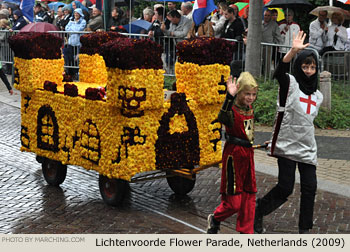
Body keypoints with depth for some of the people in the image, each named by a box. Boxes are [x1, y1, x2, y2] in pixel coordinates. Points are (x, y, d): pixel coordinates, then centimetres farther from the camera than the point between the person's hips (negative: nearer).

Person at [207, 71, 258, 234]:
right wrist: (230, 97, -54)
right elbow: (222, 117, -43)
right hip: (233, 155, -8)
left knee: (249, 197, 12)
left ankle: (246, 232, 23)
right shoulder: (232, 111, -18)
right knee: (233, 202, -2)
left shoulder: (250, 109, 7)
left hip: (248, 154, 8)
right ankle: (215, 219, 27)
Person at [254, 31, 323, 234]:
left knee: (310, 187, 2)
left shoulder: (317, 96, 14)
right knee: (285, 188, -5)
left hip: (307, 149, 6)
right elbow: (279, 72, -26)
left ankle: (305, 229, 15)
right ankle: (259, 210, 19)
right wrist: (294, 51, -39)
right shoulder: (290, 83, -5)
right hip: (287, 146, -6)